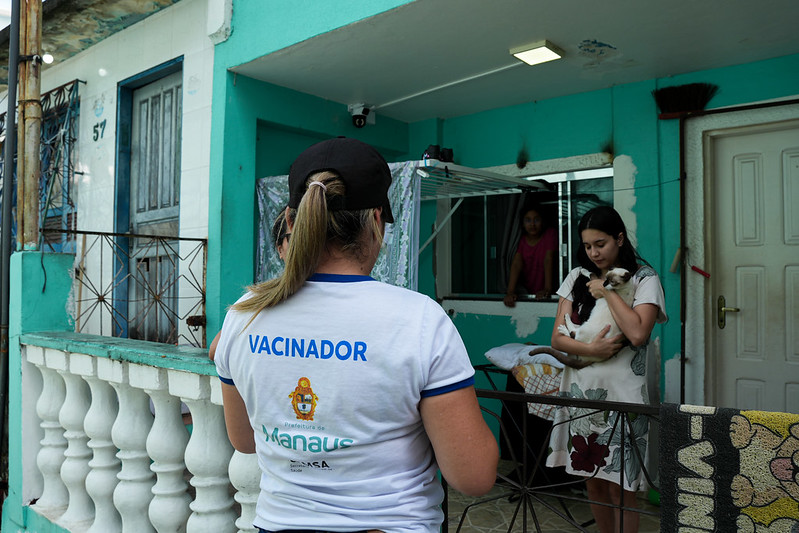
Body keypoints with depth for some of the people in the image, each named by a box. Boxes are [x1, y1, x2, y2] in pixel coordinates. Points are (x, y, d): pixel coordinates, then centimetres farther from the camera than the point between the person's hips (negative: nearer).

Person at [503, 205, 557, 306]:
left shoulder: (550, 234, -1)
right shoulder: (522, 240, 5)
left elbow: (548, 260, -13)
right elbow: (516, 264, -8)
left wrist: (547, 289, -24)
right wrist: (510, 292, -22)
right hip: (525, 292, 4)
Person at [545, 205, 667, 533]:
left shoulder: (644, 279, -3)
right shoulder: (577, 278, 9)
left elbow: (637, 333, -20)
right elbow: (557, 338, 2)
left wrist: (607, 291, -11)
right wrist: (589, 349, -16)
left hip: (621, 395, -4)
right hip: (579, 392, 4)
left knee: (619, 488, 2)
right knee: (592, 482, 15)